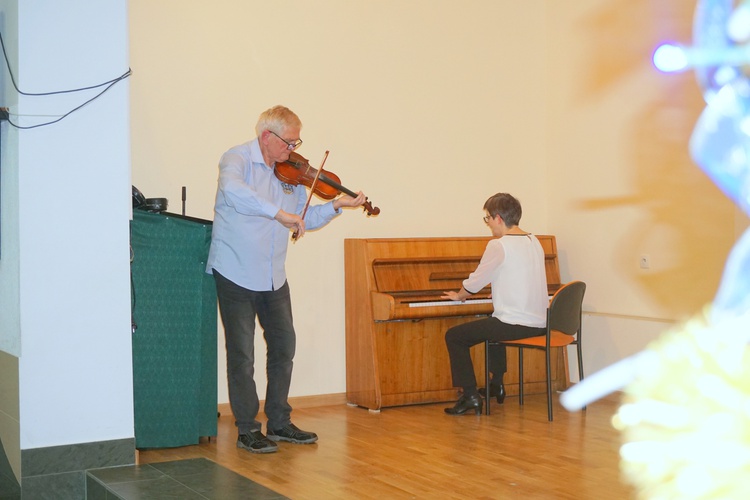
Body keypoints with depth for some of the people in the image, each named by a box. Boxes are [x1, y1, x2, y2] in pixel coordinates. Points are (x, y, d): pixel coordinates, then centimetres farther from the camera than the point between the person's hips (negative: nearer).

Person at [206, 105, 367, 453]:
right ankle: (247, 430, 13)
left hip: (274, 278, 7)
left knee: (284, 346, 13)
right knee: (242, 355, 1)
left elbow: (304, 219, 13)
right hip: (236, 274, -7)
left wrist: (336, 206, -2)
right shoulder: (238, 159, -12)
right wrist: (279, 213, -39)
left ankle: (280, 423, 27)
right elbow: (233, 191, -35)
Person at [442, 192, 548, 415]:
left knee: (454, 336, 3)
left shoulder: (498, 245, -13)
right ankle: (497, 385, 44)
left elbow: (476, 281, -6)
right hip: (539, 323, 9)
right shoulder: (534, 242, 11)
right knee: (495, 323, 38)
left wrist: (458, 295, 15)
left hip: (515, 325, -9)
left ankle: (470, 396, -2)